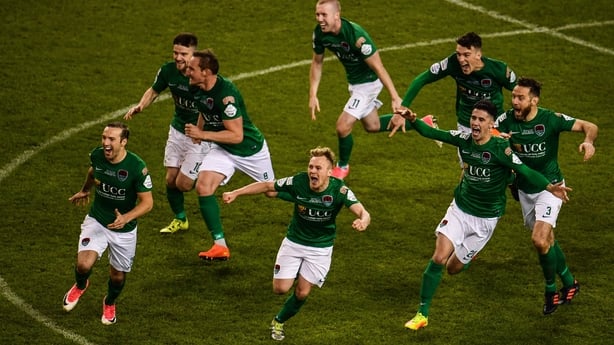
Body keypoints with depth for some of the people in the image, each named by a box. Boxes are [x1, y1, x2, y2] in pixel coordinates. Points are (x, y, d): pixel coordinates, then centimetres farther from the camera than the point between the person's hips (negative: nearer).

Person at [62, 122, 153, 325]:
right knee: (84, 265, -19)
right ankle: (80, 285, 19)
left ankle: (110, 303, 47)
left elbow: (147, 202, -18)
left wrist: (126, 218, -35)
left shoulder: (137, 167, -24)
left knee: (117, 275, 12)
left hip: (124, 229, -1)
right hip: (96, 221, 1)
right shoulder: (97, 155, -13)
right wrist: (85, 191, 32)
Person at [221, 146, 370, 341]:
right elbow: (267, 186, -7)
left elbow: (362, 212, -35)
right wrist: (236, 193, -10)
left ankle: (279, 322, 28)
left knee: (302, 293, 0)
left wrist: (363, 221, -59)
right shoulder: (298, 182, -21)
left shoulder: (339, 190, -25)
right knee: (281, 289, -3)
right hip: (293, 242, 1)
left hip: (320, 248, -1)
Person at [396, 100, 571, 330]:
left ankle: (466, 255, 45)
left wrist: (549, 187, -40)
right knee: (439, 258, -14)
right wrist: (413, 121, -21)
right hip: (459, 209, 3)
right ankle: (422, 314, 0)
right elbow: (432, 133, -2)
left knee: (454, 268, 6)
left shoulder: (500, 149, -22)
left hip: (485, 219, -3)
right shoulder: (464, 140, -9)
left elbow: (525, 171, -26)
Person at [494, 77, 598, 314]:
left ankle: (551, 291, 3)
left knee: (540, 241, -19)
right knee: (547, 241, 16)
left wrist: (588, 141, -38)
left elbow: (589, 126, -14)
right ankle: (569, 283, 36)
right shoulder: (507, 120, -11)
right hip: (524, 189, 5)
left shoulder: (551, 119, -20)